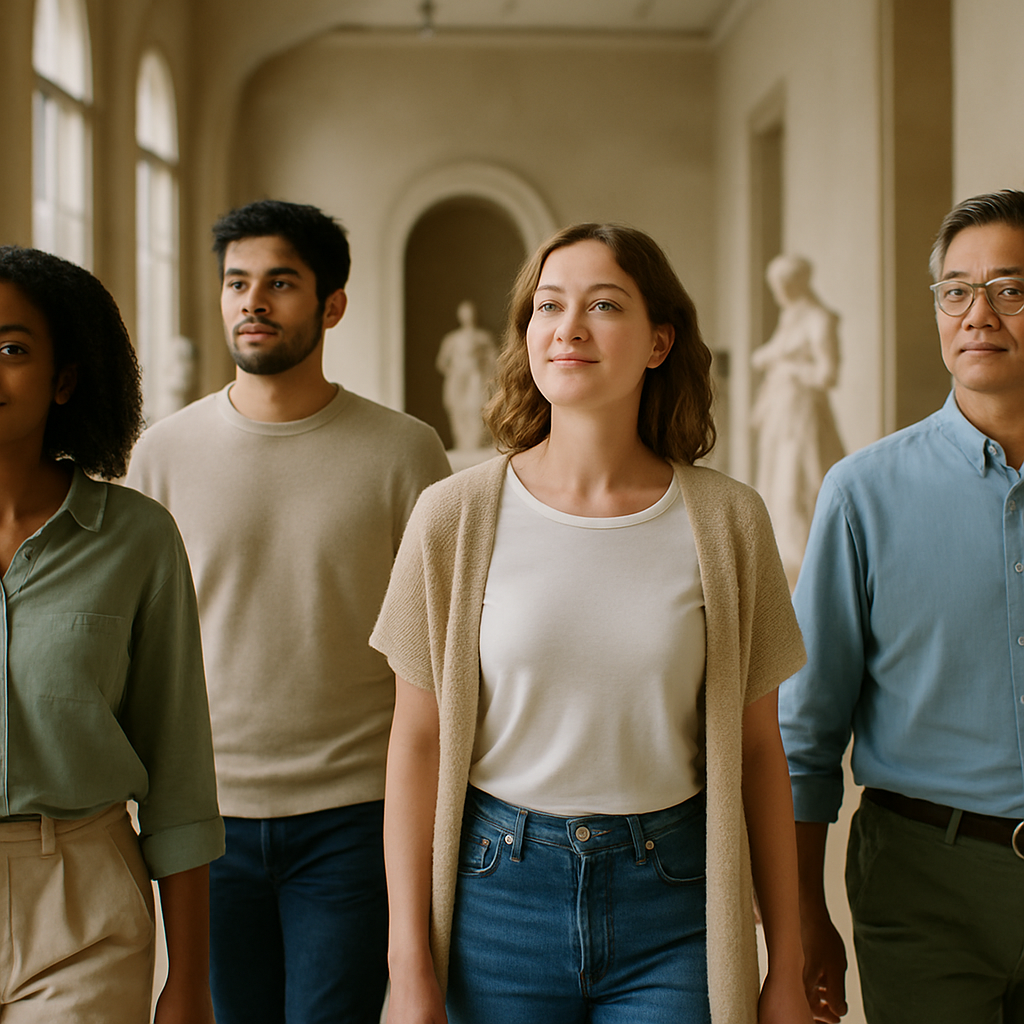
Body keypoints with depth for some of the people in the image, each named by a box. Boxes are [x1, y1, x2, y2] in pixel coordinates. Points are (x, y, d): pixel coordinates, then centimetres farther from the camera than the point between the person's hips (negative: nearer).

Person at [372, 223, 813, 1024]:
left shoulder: (727, 521, -3)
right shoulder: (456, 517, -4)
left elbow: (757, 749, 2)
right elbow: (418, 745, -2)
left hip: (671, 905, 0)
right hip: (499, 890, 0)